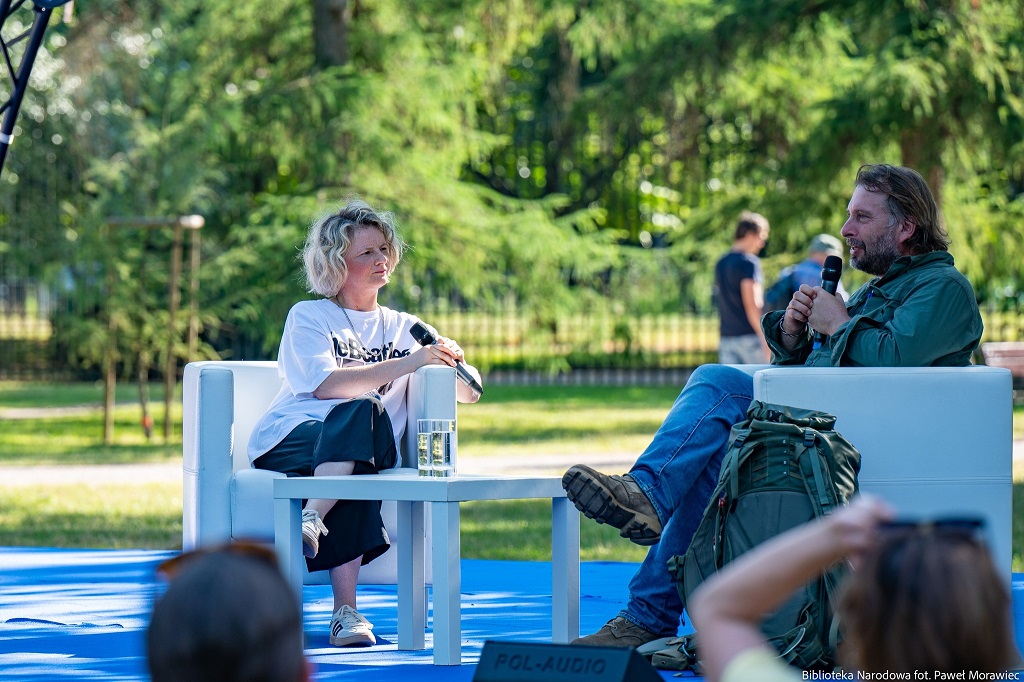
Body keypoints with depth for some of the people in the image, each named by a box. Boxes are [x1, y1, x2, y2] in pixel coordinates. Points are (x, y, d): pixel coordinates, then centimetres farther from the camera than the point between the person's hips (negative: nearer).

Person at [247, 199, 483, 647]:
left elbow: (468, 393, 11)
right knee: (363, 410, -36)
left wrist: (451, 364, -12)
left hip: (365, 455, 2)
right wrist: (407, 364, -18)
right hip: (290, 443, -2)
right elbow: (325, 384, -11)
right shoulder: (308, 317, 9)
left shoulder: (405, 328, 22)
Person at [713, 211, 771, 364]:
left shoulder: (720, 264, 14)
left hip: (726, 336, 7)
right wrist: (765, 338, -18)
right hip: (749, 334, -7)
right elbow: (751, 304, -18)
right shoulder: (749, 262, -10)